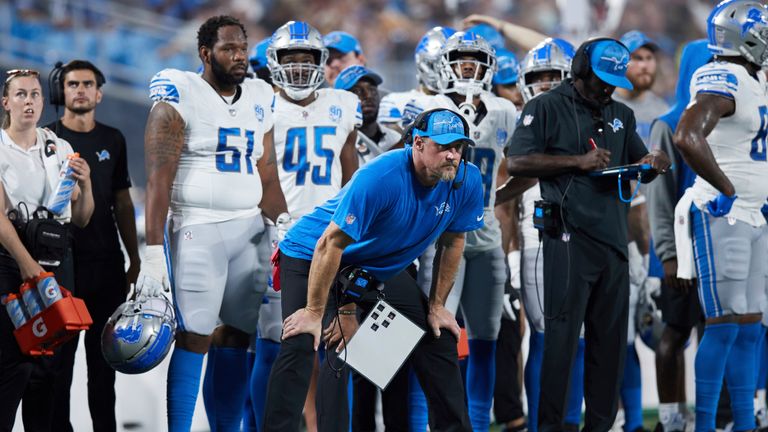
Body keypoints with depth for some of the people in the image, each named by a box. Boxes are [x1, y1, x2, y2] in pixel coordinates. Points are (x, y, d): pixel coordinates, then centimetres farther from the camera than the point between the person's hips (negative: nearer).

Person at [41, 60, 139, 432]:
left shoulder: (112, 140, 10)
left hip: (107, 264, 4)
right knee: (60, 355, 0)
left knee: (104, 356, 9)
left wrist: (134, 259, 9)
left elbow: (122, 203, 14)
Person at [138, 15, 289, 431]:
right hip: (198, 229, -6)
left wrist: (284, 222, 0)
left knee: (237, 337, 7)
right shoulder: (180, 98, -6)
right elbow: (159, 179, -10)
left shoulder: (260, 99, 13)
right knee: (194, 338, -8)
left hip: (251, 229, 6)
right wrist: (153, 252, -15)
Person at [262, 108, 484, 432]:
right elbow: (331, 244, -30)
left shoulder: (466, 181, -17)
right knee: (300, 346, -23)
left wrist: (437, 306, 4)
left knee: (439, 339, 6)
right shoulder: (379, 178, -36)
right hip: (312, 256, -6)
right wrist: (314, 312, -27)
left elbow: (452, 242, 0)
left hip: (383, 268, 6)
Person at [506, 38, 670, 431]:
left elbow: (639, 166, 26)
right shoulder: (547, 108, -1)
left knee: (611, 339, 8)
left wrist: (652, 165, 1)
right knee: (561, 337, -6)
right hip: (570, 238, -6)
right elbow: (516, 163, -10)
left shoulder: (620, 115, 18)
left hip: (613, 239, 6)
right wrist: (579, 161, -16)